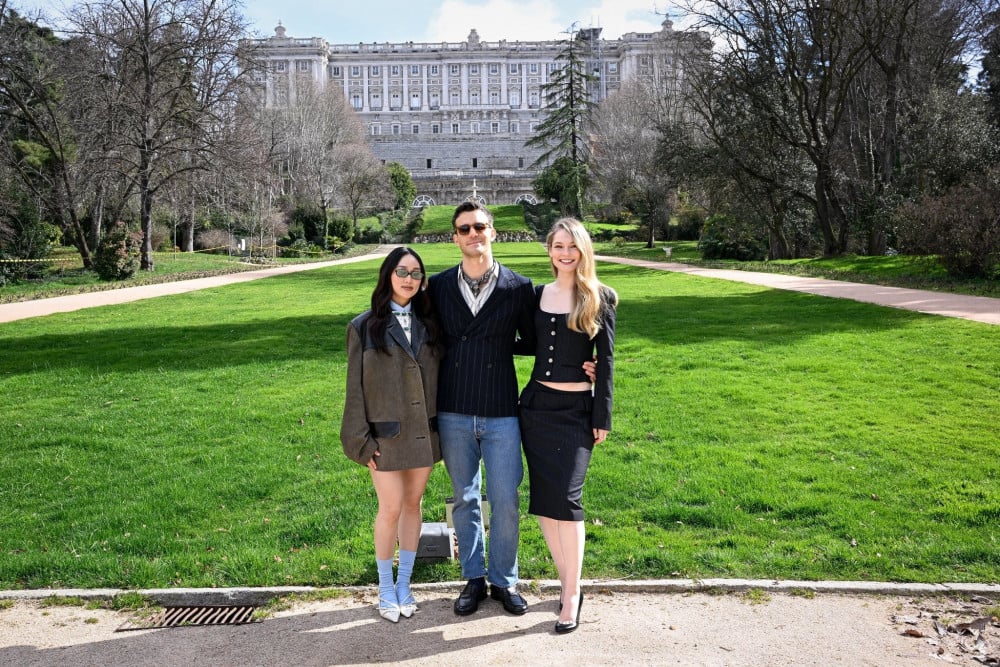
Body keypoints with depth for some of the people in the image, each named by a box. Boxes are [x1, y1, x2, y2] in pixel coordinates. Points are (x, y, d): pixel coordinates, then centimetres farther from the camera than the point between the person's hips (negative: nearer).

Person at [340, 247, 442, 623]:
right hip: (387, 435, -3)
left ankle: (404, 585, 27)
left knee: (413, 505, 12)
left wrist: (443, 429, 0)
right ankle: (386, 590, 21)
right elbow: (355, 387, -4)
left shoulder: (429, 324, 6)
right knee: (391, 509, 2)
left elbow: (441, 376, 6)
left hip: (424, 432, 3)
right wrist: (362, 441, -8)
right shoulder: (365, 327, -3)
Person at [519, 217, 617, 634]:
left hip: (576, 410, -4)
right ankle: (569, 582, 20)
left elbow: (606, 360, -4)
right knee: (543, 498, 5)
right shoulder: (539, 294, 7)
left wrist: (603, 418, -6)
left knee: (565, 497, -10)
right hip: (536, 404, 4)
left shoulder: (599, 298, -4)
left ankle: (571, 594, 4)